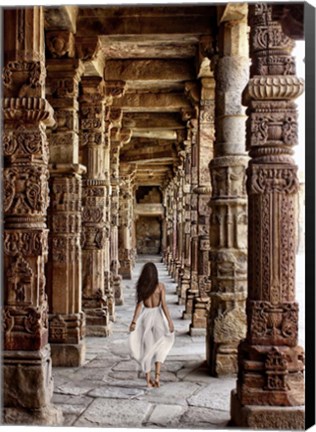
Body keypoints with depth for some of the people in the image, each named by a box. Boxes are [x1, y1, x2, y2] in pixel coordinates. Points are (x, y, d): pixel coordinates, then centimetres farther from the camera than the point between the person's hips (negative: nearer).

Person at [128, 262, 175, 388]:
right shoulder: (160, 286, -7)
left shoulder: (140, 287, -2)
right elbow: (163, 304, -10)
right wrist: (169, 321, -6)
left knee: (147, 348, 10)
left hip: (145, 316, 2)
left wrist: (134, 321, -3)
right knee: (160, 346, 13)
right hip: (157, 315, -2)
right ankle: (157, 375, -4)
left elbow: (139, 304, -5)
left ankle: (148, 379, 13)